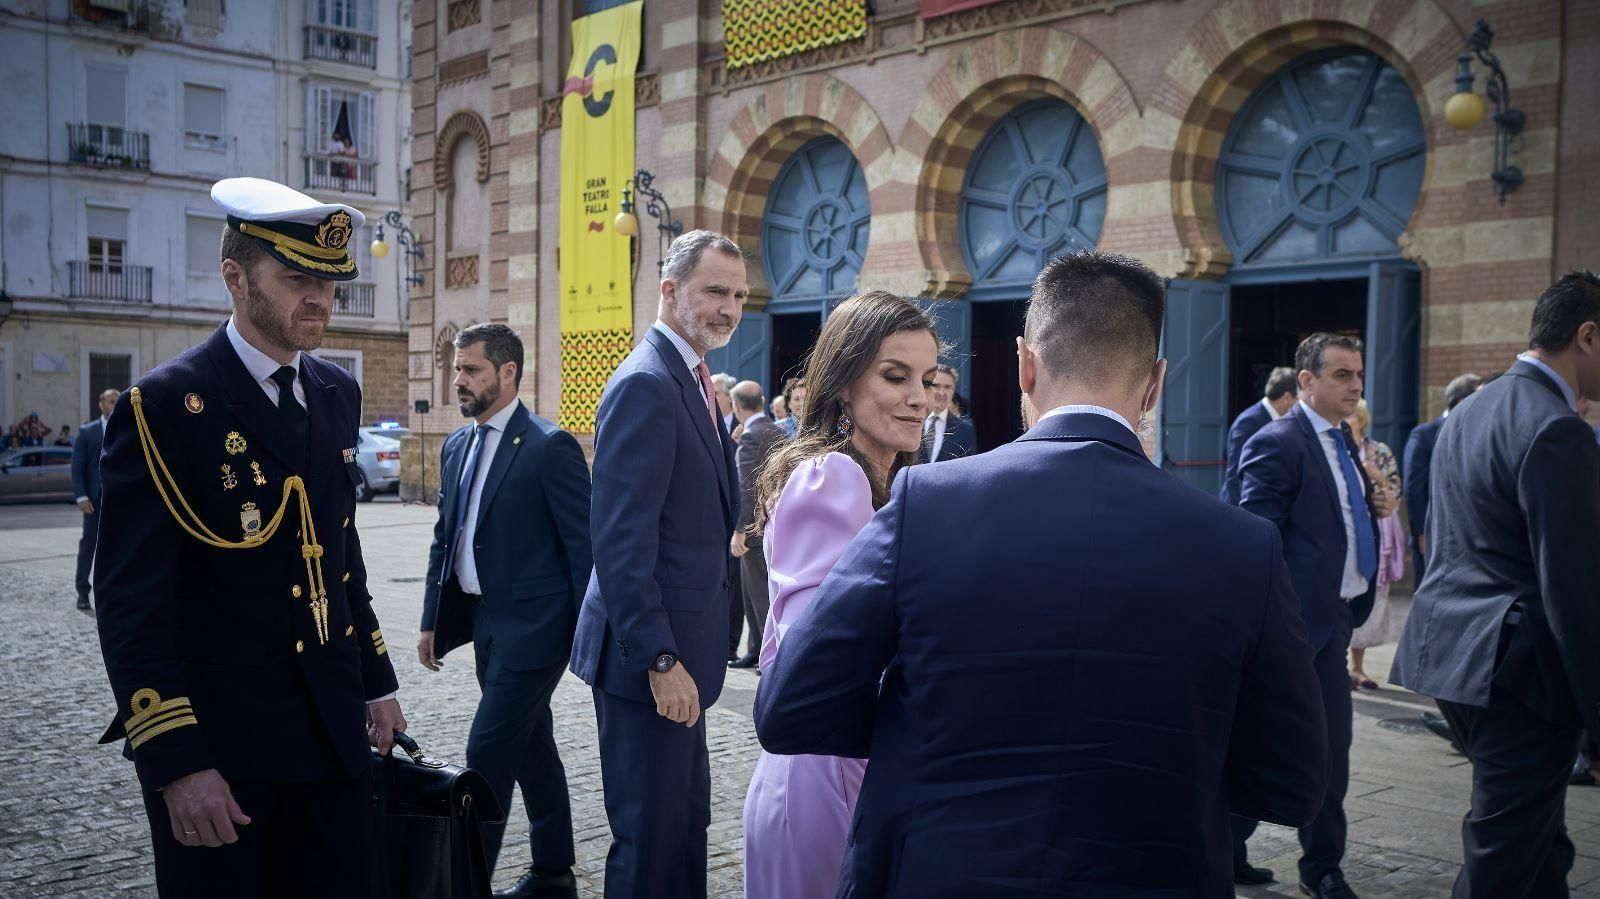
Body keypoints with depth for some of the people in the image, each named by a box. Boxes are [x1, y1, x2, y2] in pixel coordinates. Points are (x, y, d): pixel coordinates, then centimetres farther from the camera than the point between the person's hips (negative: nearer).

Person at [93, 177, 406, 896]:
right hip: (214, 737, -6)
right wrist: (176, 763, -18)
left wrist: (376, 682, 15)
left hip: (332, 730, 6)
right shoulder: (164, 407, -12)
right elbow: (131, 603, -14)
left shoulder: (337, 395, 7)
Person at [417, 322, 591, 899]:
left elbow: (585, 546, -13)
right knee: (530, 746, 16)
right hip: (484, 621, 8)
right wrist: (433, 620, 14)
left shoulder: (550, 447, -12)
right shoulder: (456, 446, 11)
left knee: (488, 754, -7)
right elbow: (445, 539, 16)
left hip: (531, 625, -8)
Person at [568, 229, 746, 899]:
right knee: (652, 836, 3)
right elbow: (620, 541, -23)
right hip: (651, 657, -10)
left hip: (678, 652, 10)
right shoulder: (646, 384, -18)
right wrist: (661, 661, -22)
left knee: (687, 821, 20)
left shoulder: (691, 381, 12)